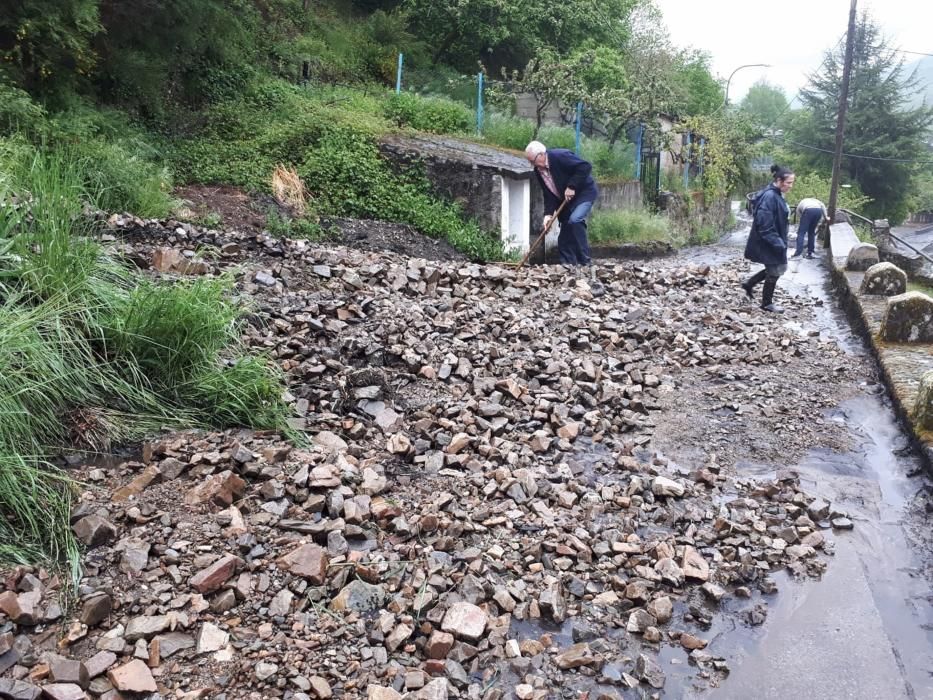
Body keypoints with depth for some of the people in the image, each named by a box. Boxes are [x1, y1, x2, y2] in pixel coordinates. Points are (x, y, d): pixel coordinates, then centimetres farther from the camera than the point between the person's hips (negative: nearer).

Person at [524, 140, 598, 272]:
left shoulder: (560, 156, -24)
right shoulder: (538, 171, -1)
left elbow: (585, 167, -28)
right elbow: (548, 194, 0)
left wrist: (572, 187, -28)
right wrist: (548, 213, -14)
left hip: (585, 192, -8)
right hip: (566, 200, 9)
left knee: (575, 220, -28)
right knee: (565, 231, 4)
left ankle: (585, 261, -22)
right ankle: (569, 265, 11)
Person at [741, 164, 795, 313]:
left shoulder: (777, 195, 7)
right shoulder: (769, 197, -23)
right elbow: (765, 226, -26)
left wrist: (780, 242, 17)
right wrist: (778, 243, -24)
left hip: (774, 242, 9)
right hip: (768, 243, -9)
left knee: (777, 268, 20)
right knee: (774, 271, 5)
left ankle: (749, 284, 31)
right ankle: (767, 303, 21)